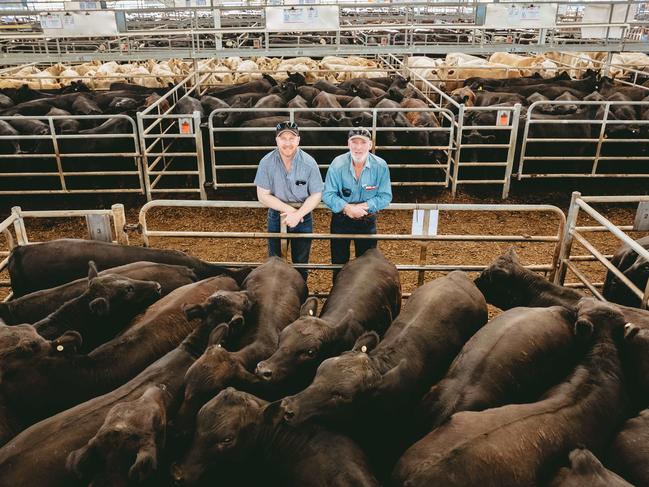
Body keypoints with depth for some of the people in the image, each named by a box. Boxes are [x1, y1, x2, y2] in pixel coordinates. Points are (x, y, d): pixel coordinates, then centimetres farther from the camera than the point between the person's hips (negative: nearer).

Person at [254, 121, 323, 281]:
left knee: (301, 263, 16)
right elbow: (263, 196, -13)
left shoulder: (309, 163, -16)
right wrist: (288, 209, -21)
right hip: (276, 217, 0)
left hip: (303, 218, 0)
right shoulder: (266, 162, -15)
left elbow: (316, 195, -11)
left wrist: (297, 215, -23)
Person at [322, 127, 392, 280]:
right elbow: (328, 194, -14)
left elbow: (385, 196, -12)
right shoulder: (338, 164, -16)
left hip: (368, 221, 0)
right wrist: (347, 207, -28)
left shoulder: (380, 166, -15)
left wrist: (364, 206, -25)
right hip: (341, 220, 0)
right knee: (339, 263, 15)